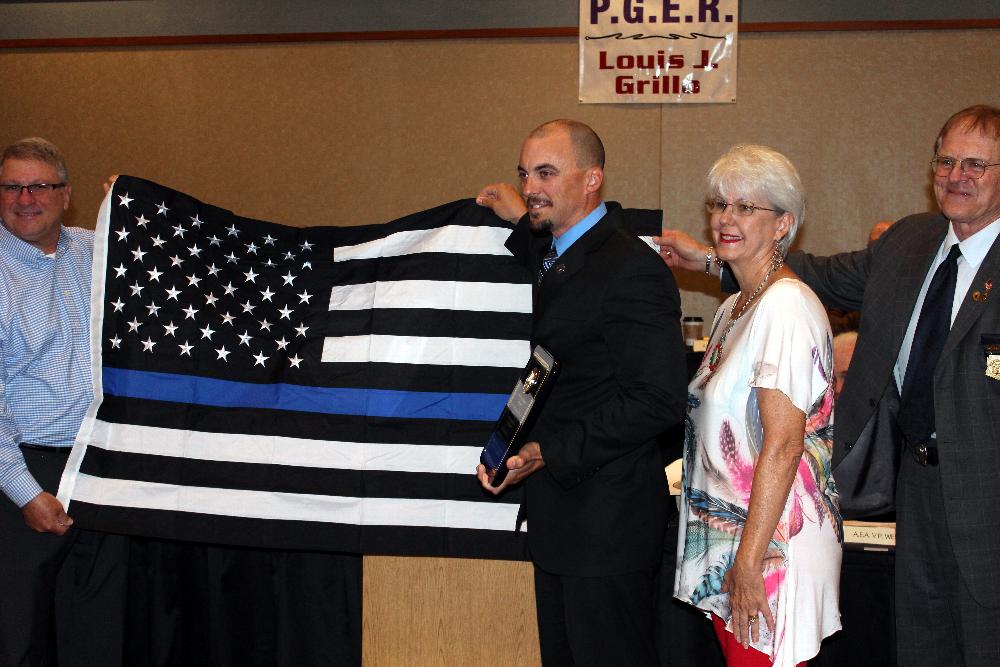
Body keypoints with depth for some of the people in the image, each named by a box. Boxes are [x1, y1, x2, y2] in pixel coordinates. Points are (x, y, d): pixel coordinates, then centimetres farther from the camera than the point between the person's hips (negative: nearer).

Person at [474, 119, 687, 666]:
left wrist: (549, 451, -23)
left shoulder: (633, 270, -19)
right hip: (558, 508, 9)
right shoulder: (553, 254, 11)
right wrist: (522, 223, 22)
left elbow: (659, 400, -23)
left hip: (605, 515, -9)